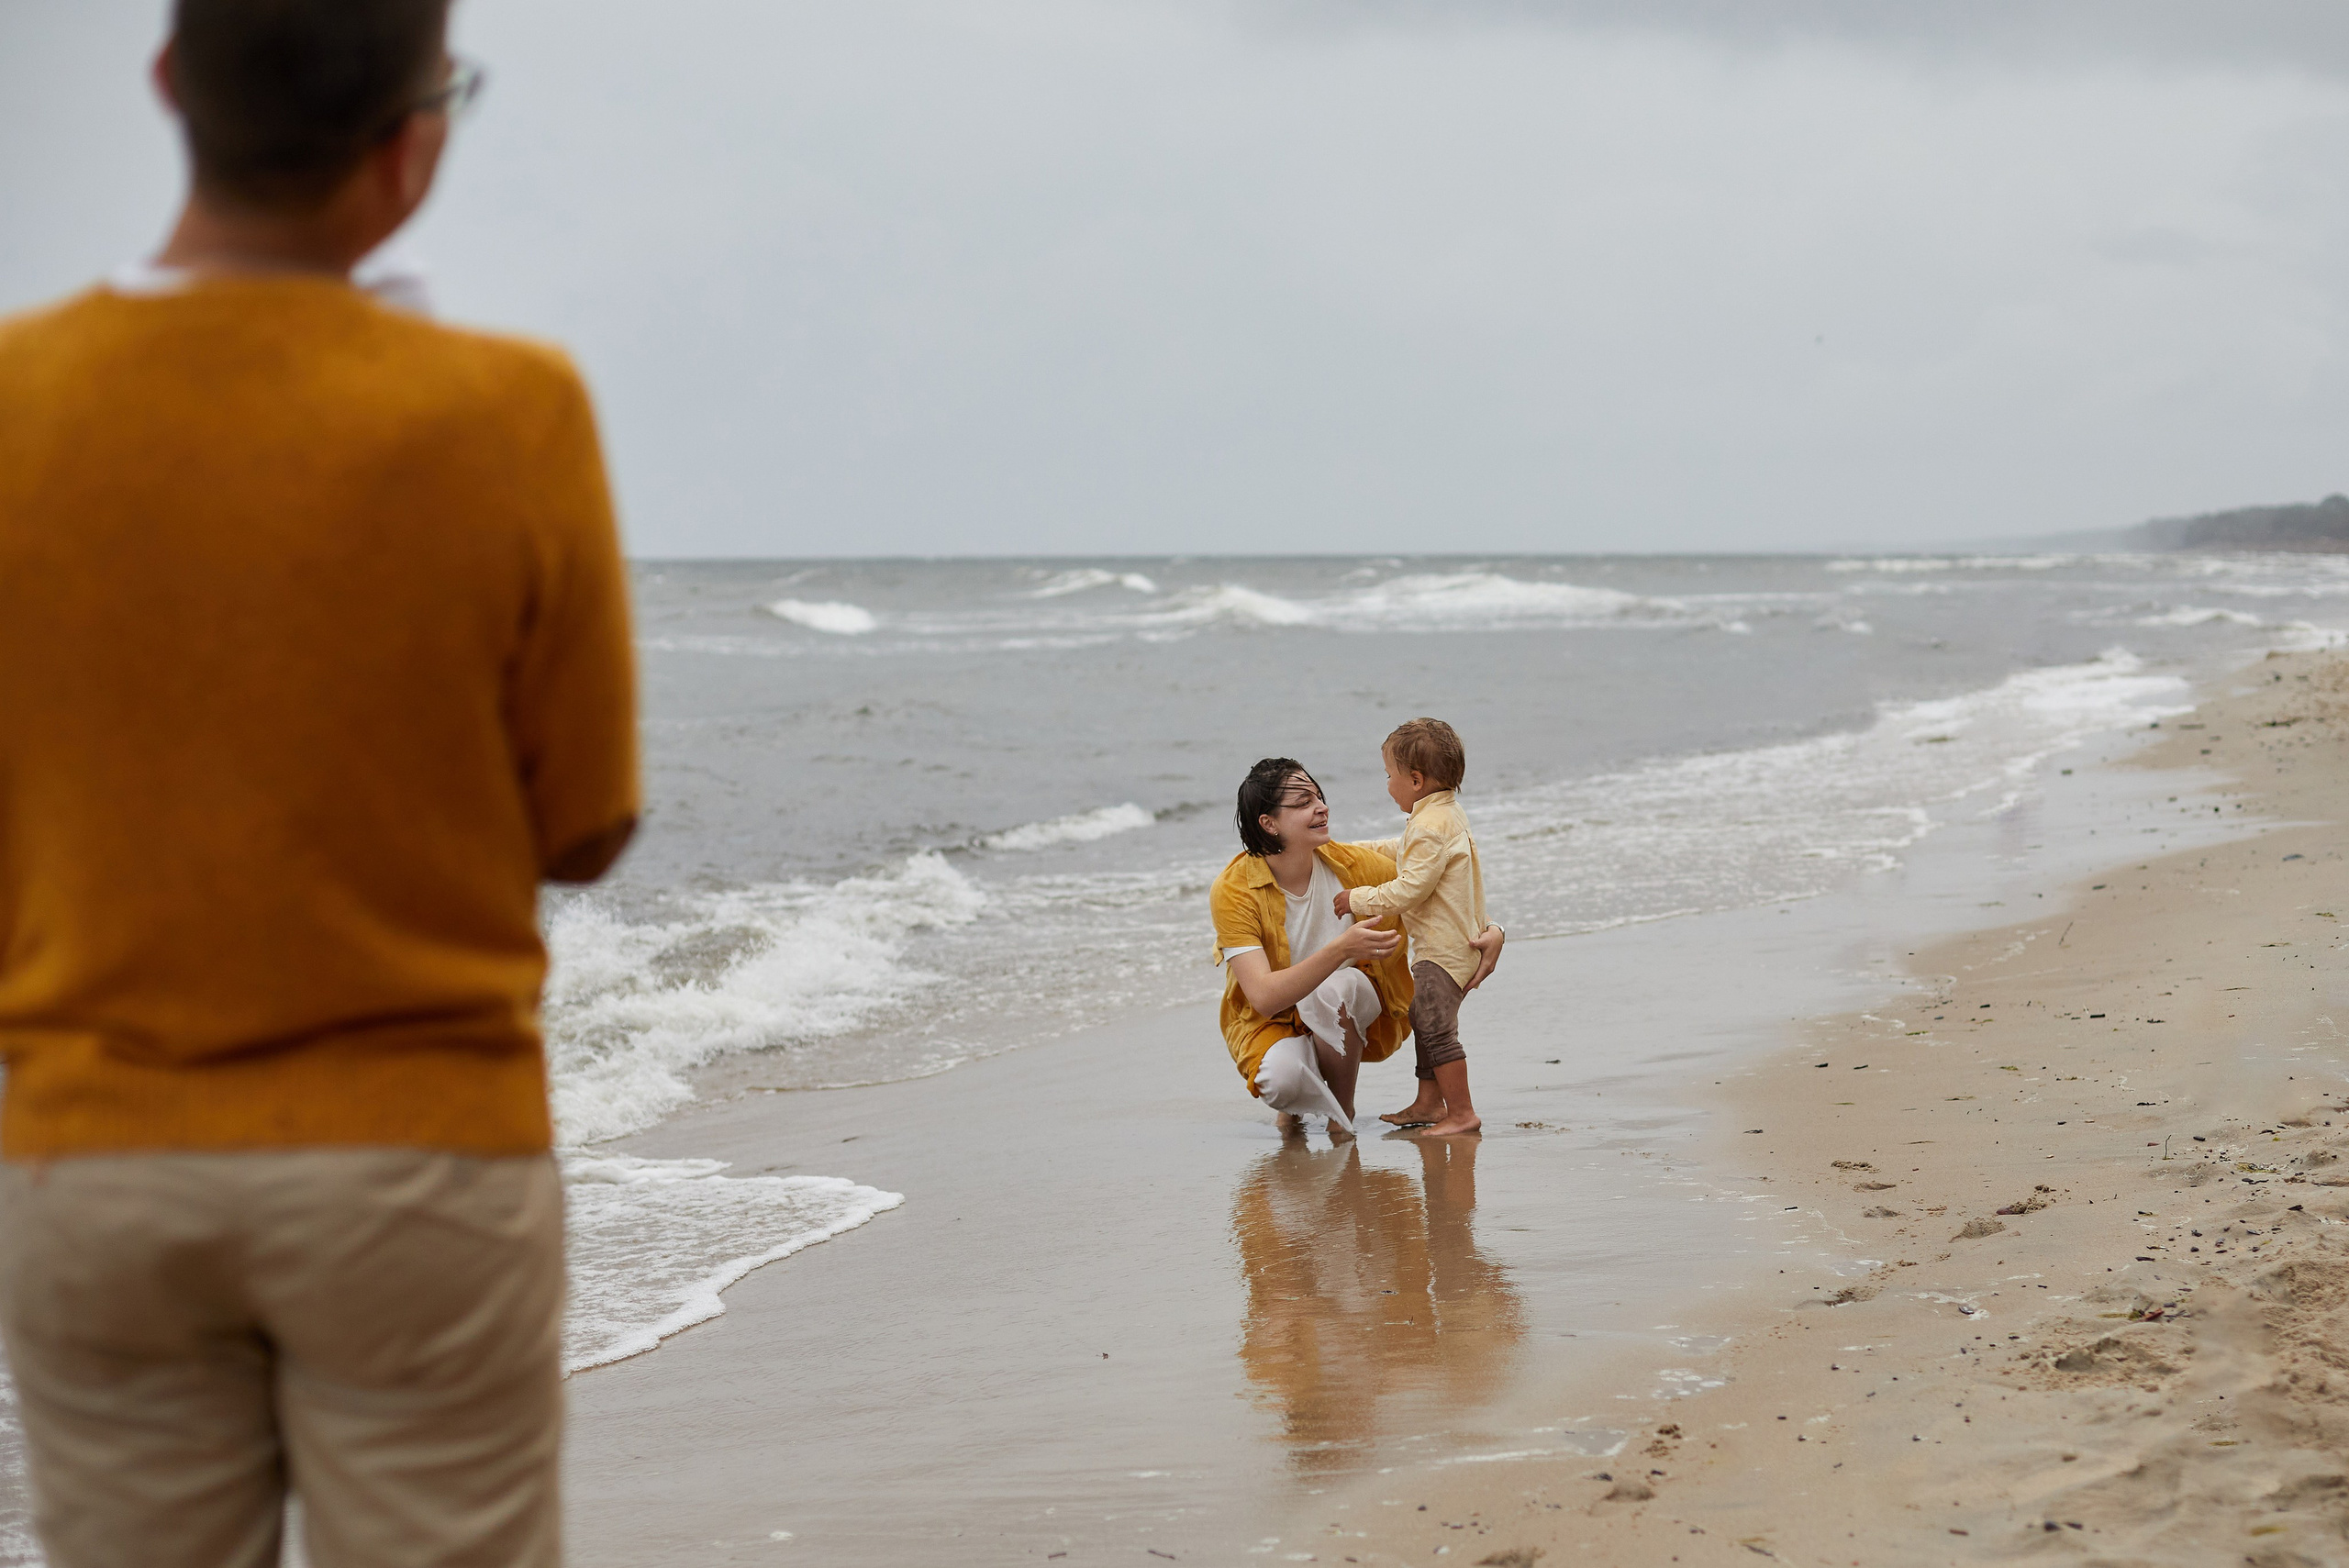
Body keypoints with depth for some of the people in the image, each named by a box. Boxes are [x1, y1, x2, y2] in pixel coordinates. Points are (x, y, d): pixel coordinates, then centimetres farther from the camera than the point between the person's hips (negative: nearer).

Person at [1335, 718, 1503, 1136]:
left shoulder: (1431, 828, -22)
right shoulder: (1448, 814, 13)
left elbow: (1410, 891, -25)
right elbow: (1404, 850, 31)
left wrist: (1358, 900, -13)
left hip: (1444, 950, -11)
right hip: (1447, 944, 11)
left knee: (1437, 1027, -9)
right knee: (1424, 1020, 19)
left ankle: (1462, 1112, -7)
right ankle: (1429, 1101, 27)